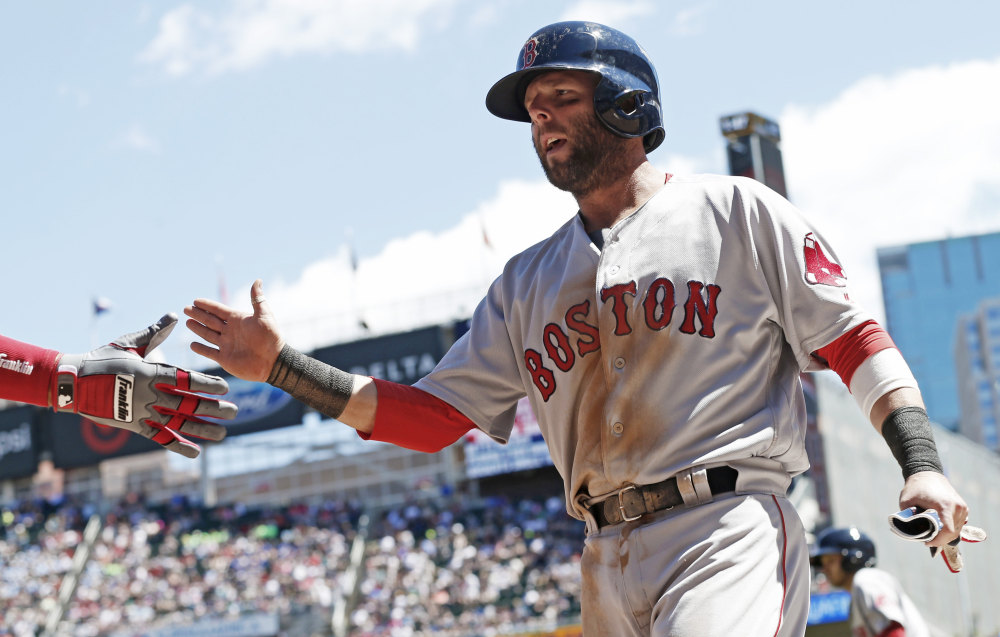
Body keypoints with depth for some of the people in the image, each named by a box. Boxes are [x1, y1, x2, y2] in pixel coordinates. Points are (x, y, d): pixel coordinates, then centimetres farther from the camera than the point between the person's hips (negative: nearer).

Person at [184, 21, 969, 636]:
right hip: (609, 566, 5)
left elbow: (854, 339, 4)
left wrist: (922, 464, -11)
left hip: (728, 530, -5)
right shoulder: (528, 281, 21)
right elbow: (432, 415, 17)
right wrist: (281, 365, 9)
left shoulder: (734, 211, 8)